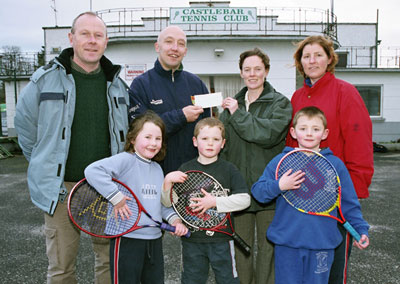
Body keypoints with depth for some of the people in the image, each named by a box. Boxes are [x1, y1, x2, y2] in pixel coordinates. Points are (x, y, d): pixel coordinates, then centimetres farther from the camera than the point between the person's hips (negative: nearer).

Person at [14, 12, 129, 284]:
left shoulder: (118, 84, 7)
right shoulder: (45, 79, -3)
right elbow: (25, 124, 6)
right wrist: (46, 166, 6)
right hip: (62, 188, -2)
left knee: (110, 258, 14)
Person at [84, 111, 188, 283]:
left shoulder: (157, 169, 12)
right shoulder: (126, 160, -14)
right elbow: (92, 171, -28)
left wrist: (174, 219, 2)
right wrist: (117, 198, -26)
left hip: (155, 239, 8)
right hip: (128, 239, -7)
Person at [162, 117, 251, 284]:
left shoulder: (229, 169, -2)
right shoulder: (185, 169, 2)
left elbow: (244, 199, -10)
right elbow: (168, 203, 2)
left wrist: (215, 202, -19)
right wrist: (168, 181, -16)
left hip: (221, 239, -1)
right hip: (192, 239, 2)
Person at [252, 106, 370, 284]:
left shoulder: (335, 164, 2)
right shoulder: (280, 161, 0)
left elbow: (349, 203, 9)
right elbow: (257, 192, -2)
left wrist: (361, 229, 2)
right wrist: (279, 186, -18)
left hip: (322, 245, 1)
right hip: (286, 244, 0)